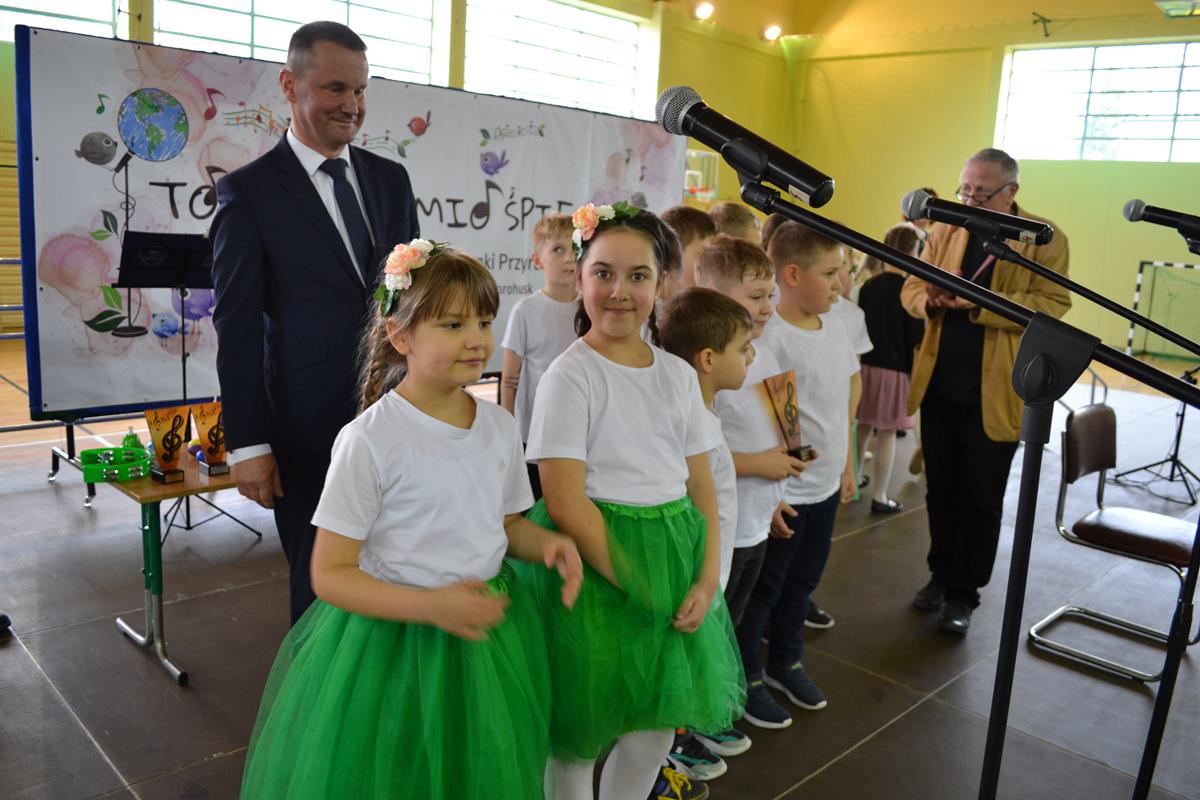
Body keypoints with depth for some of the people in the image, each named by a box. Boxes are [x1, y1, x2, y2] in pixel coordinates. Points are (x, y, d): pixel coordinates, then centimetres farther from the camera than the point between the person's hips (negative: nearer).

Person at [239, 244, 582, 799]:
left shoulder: (500, 427, -1)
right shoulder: (369, 440, -18)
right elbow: (330, 575, -16)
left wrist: (546, 544, -8)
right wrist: (431, 606, -27)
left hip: (489, 632, 5)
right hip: (391, 642, -5)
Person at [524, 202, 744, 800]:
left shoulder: (678, 374, 6)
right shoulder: (570, 375, -10)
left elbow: (702, 485, 7)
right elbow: (565, 503, -16)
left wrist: (708, 579, -5)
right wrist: (635, 586, -16)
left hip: (674, 559, 5)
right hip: (594, 562, -5)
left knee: (660, 721, 16)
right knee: (582, 730, 10)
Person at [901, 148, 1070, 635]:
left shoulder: (1046, 240, -6)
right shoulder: (945, 230, 7)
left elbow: (1053, 306, -16)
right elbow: (910, 289, 7)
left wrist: (980, 303, -26)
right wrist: (931, 299, -17)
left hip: (995, 393, -4)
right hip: (938, 386, 4)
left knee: (981, 499, 7)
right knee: (940, 490, 15)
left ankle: (964, 593, 19)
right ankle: (940, 575, 31)